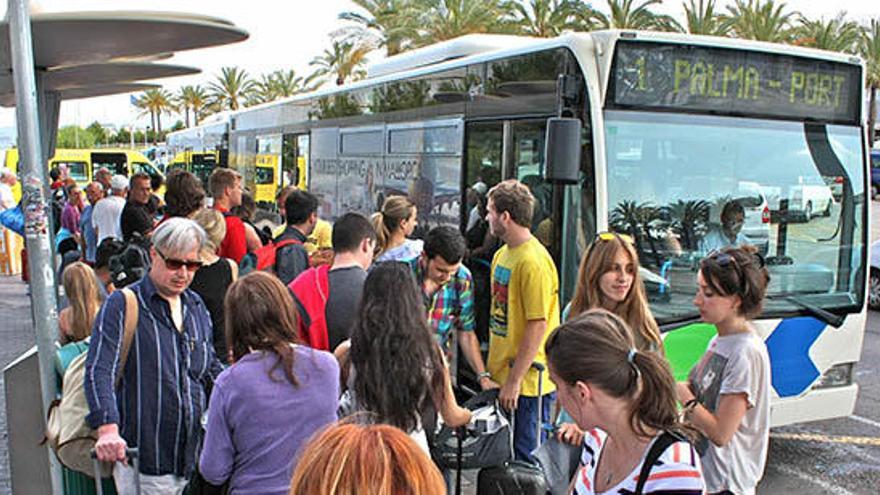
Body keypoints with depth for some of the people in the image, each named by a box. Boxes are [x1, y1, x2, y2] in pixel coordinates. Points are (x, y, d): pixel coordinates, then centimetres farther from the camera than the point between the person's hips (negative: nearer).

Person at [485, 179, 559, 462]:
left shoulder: (533, 261, -18)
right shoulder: (502, 255, 11)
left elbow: (538, 326, -20)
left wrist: (514, 380, -19)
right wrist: (491, 370, 17)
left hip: (528, 383, -9)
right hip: (500, 376, 9)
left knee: (526, 460, 2)